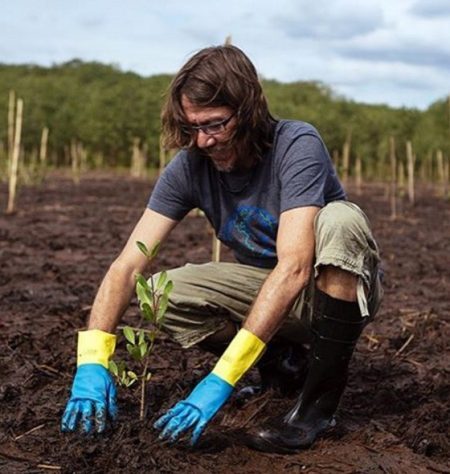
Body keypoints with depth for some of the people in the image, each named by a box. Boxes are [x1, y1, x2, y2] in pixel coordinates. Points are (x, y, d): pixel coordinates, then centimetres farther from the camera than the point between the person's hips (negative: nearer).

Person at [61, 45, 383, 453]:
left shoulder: (297, 145, -27)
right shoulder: (190, 166, -14)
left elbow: (295, 266, -39)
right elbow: (129, 263, -19)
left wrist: (223, 378, -44)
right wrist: (92, 361, -34)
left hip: (342, 287, -4)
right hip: (264, 291, 4)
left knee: (339, 219, -36)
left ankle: (320, 401, -24)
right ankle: (286, 362, 2)